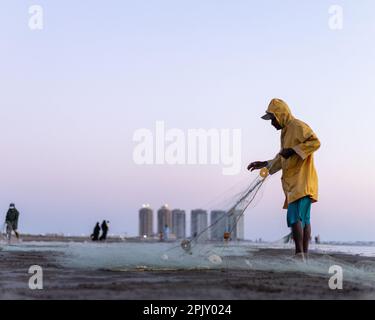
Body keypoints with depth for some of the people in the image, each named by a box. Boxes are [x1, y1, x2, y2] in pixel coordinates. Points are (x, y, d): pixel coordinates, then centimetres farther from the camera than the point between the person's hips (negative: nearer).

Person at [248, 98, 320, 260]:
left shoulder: (298, 126, -6)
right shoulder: (285, 131, 23)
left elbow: (315, 142, -20)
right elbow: (282, 160, 30)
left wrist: (293, 150, -21)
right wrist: (263, 164, 25)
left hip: (301, 181, -10)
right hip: (294, 183, 10)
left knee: (294, 217, -17)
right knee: (303, 219, 8)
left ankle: (299, 255, -21)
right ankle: (304, 256, 8)